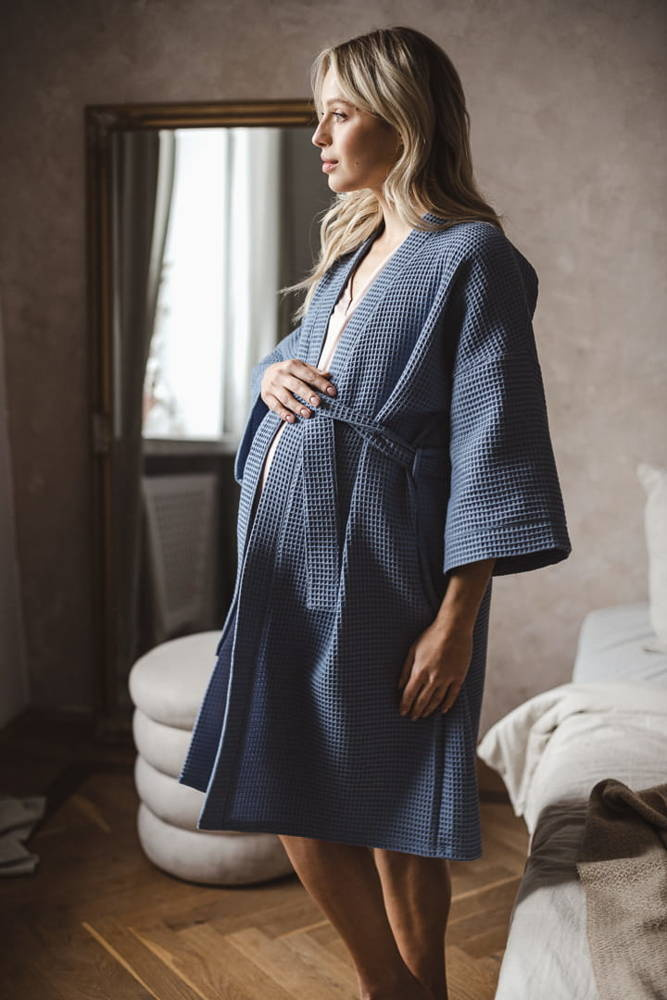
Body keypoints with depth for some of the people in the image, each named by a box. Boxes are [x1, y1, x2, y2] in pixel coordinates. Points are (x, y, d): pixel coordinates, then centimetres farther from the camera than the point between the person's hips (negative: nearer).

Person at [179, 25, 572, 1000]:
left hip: (383, 575, -8)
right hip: (294, 563, 8)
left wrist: (455, 621, -17)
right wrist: (271, 373, 2)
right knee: (288, 799, 14)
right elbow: (291, 354, 27)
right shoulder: (351, 250, 16)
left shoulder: (472, 257, -8)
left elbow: (492, 449, -13)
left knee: (396, 817, 4)